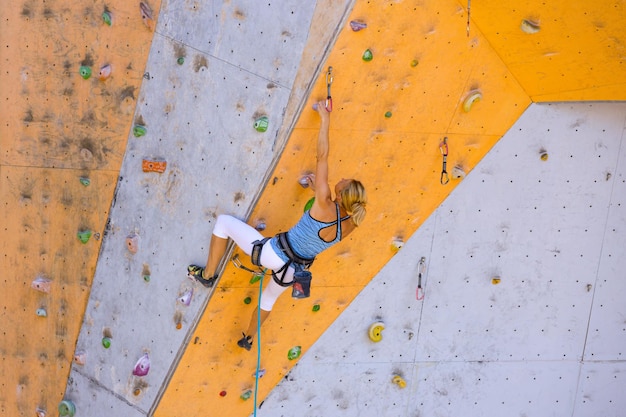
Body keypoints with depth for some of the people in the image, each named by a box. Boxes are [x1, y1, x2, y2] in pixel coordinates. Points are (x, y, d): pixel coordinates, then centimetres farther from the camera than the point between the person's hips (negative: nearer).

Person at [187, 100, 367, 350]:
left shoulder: (324, 206, -26)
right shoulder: (350, 225, -10)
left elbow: (322, 155, -22)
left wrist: (325, 119, -14)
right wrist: (319, 192, 15)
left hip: (272, 253, -6)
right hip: (294, 271, 6)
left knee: (224, 221, 7)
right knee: (269, 297, 38)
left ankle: (208, 274, 14)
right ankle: (248, 339, 55)